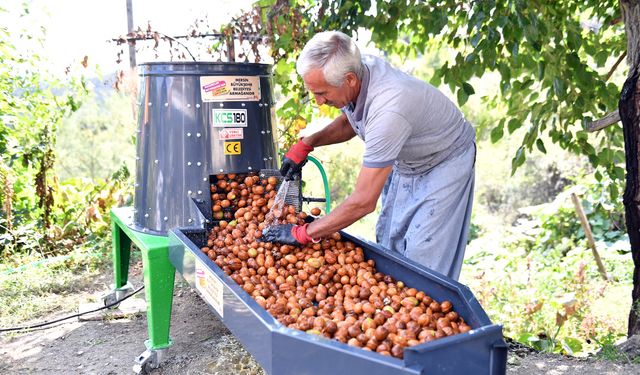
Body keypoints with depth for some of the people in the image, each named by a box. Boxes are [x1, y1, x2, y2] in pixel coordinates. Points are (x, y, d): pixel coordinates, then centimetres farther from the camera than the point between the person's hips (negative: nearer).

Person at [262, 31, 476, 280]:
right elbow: (350, 122, 10)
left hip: (445, 164, -8)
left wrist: (302, 234, -29)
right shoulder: (356, 70, -17)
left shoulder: (388, 110, -41)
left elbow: (363, 202, -37)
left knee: (422, 260, -10)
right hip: (405, 163, 8)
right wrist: (306, 144, -6)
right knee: (389, 245, 11)